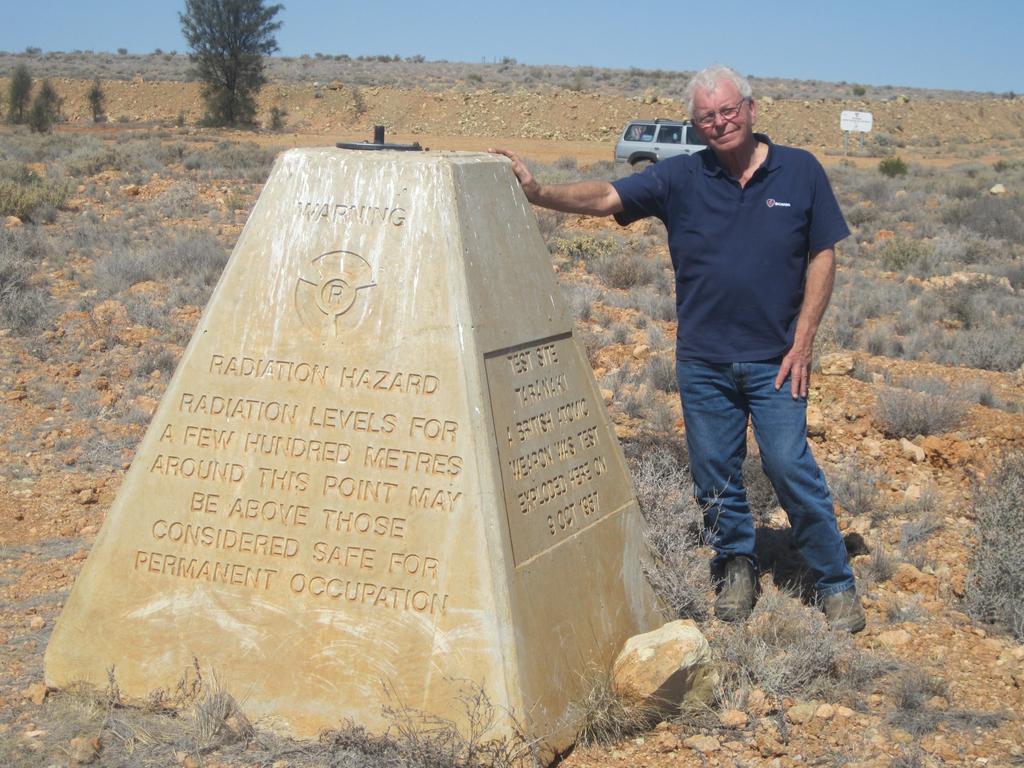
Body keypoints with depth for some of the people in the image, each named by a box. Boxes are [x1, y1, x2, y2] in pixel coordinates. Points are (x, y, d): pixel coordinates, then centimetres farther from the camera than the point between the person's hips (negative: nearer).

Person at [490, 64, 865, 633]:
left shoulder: (800, 172, 0)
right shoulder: (681, 178, 1)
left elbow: (823, 256, 2)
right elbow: (606, 199, -9)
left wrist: (802, 342, -5)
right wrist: (540, 193, -26)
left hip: (774, 359, -2)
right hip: (702, 359, 2)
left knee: (791, 467, -7)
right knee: (714, 474, 9)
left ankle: (837, 584, 9)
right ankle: (737, 567, 32)